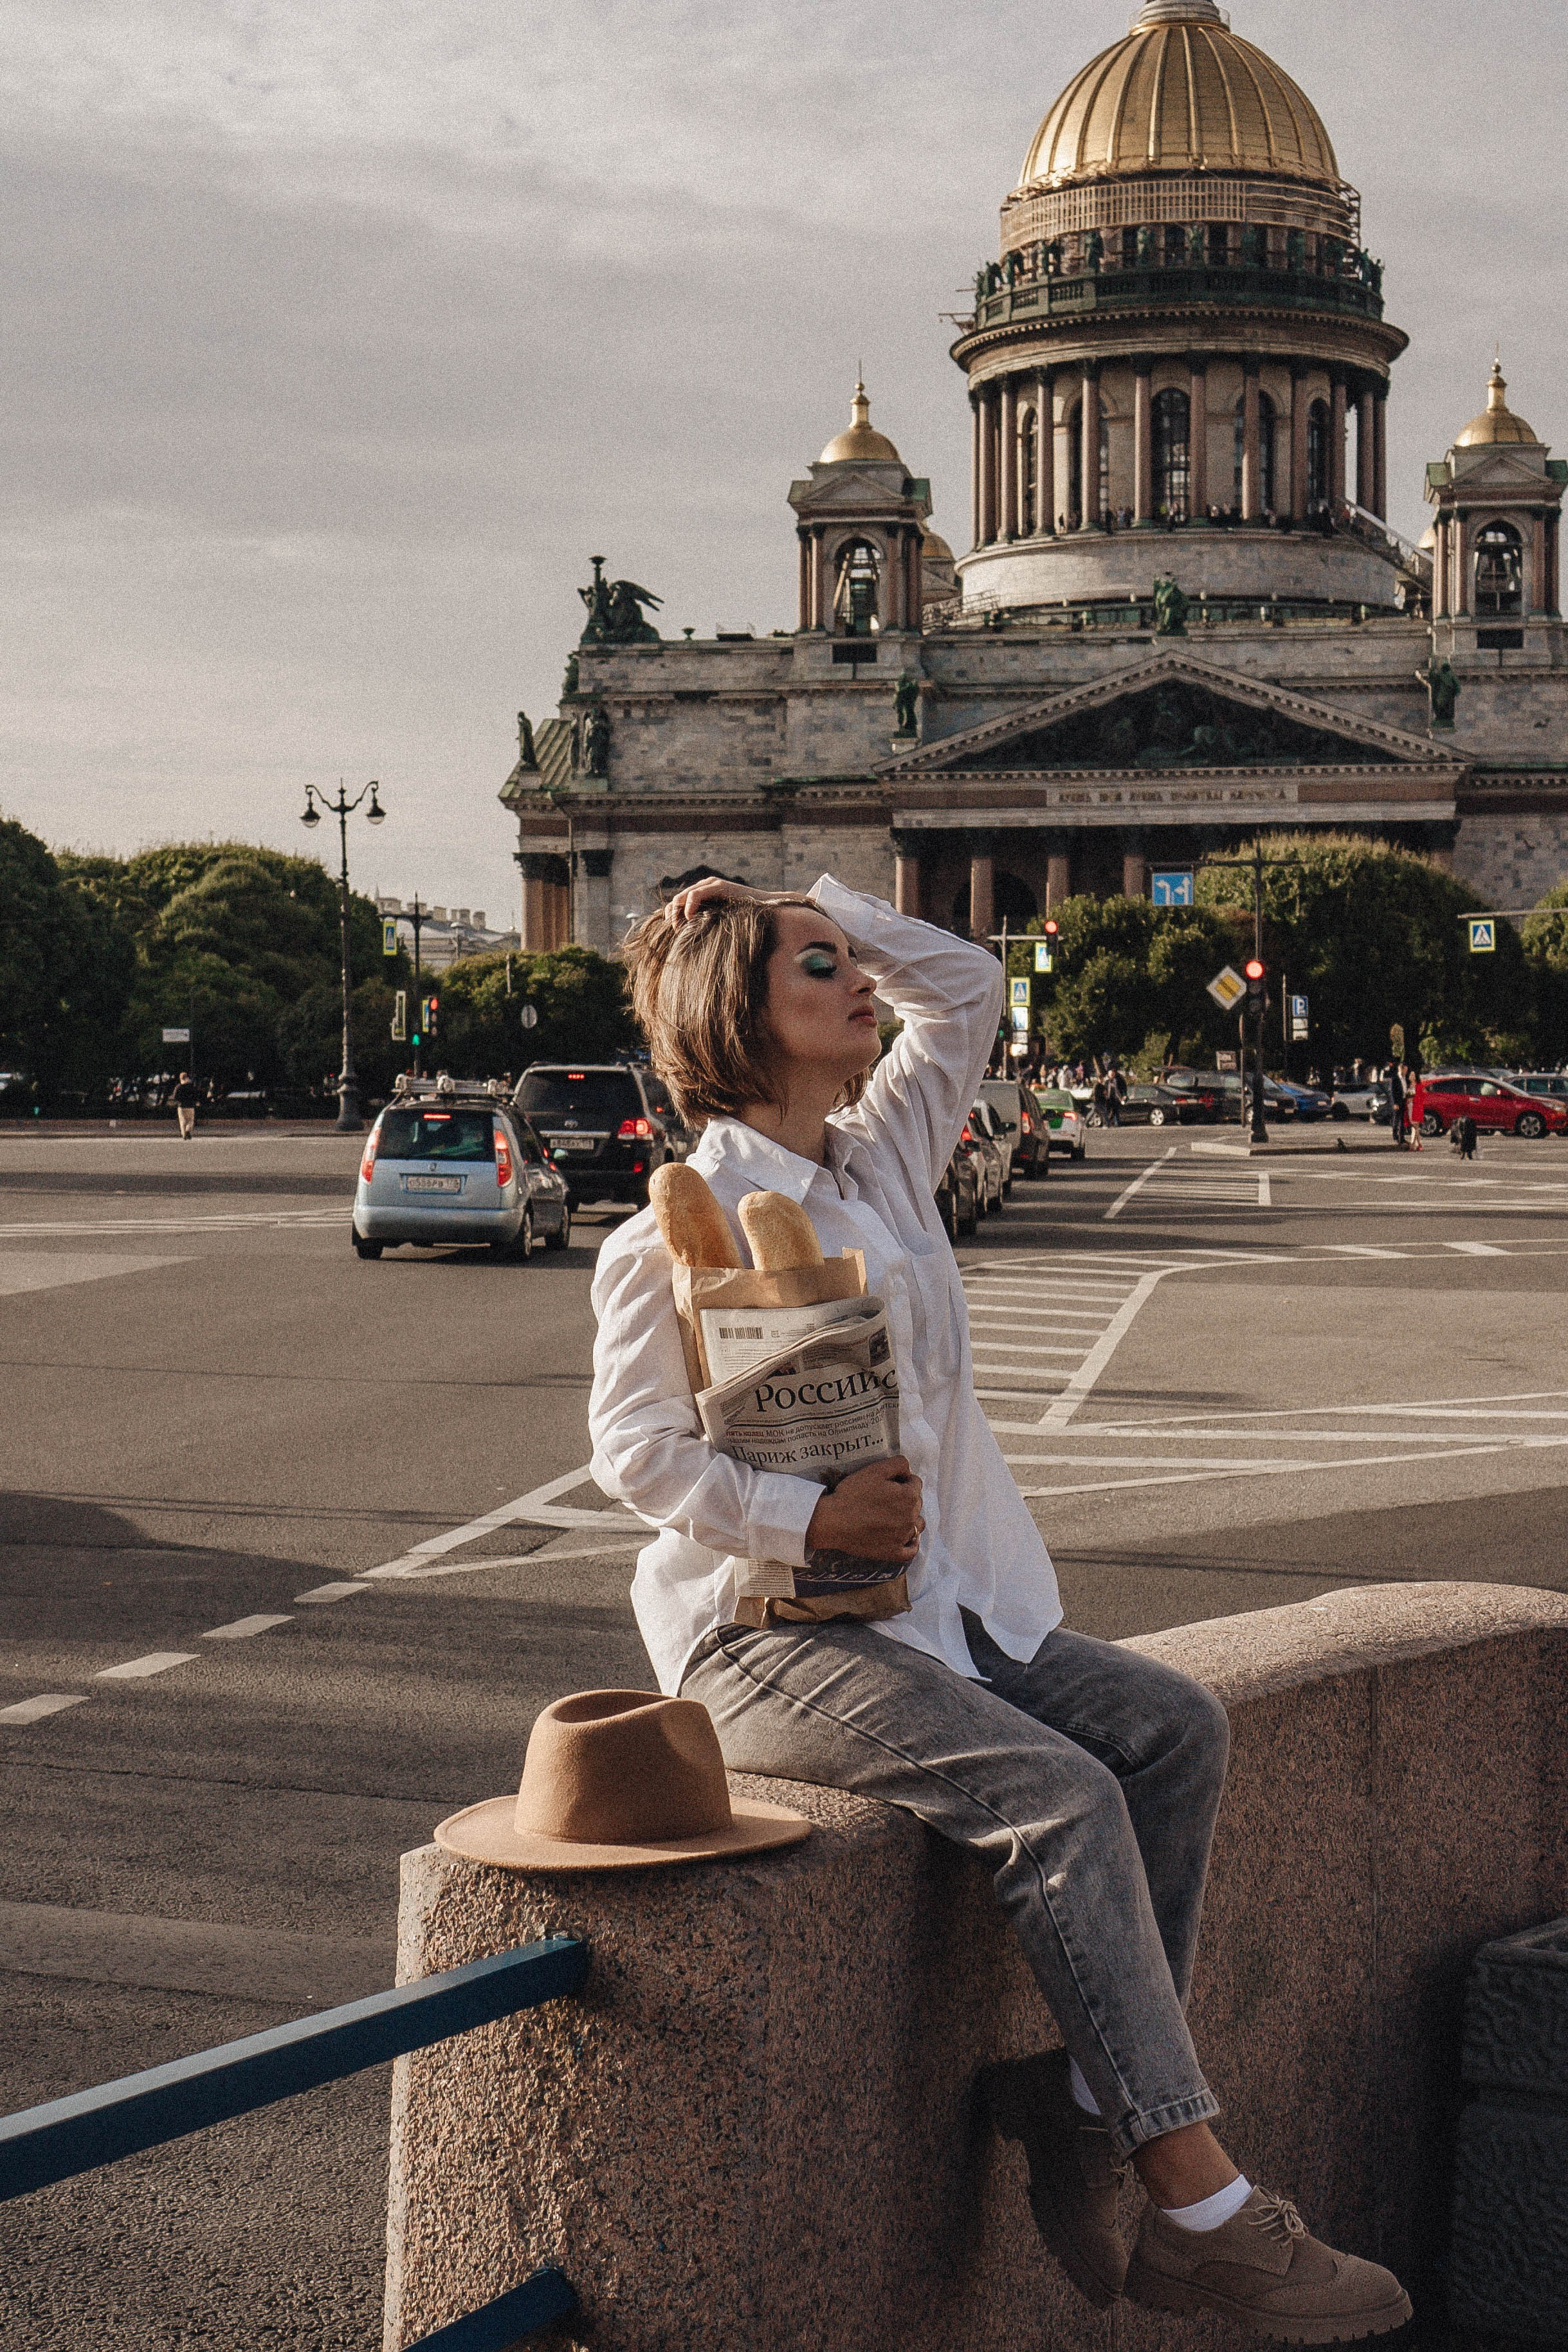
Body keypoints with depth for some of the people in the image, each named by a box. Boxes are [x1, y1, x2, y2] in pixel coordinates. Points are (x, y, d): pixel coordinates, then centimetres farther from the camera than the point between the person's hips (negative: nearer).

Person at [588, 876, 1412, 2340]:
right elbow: (635, 1450, -11)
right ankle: (1201, 2216, -23)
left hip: (944, 1604, 8)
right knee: (1059, 1795, -26)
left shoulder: (884, 1157, 13)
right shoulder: (677, 1232, -8)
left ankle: (1078, 2107, -10)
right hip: (769, 1634, -8)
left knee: (1173, 1727, -12)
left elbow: (968, 988, 24)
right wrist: (805, 1517, -25)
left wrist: (819, 905, 14)